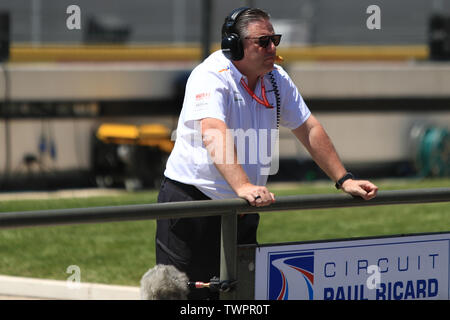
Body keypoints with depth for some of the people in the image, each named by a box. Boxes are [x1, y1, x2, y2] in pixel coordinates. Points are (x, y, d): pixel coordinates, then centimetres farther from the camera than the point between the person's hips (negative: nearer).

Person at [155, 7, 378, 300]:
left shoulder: (276, 79, 4)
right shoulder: (211, 77, -19)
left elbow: (309, 129, 12)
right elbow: (214, 134, -35)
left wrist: (344, 180, 6)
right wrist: (242, 186, -49)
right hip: (193, 200, -7)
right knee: (186, 295, -7)